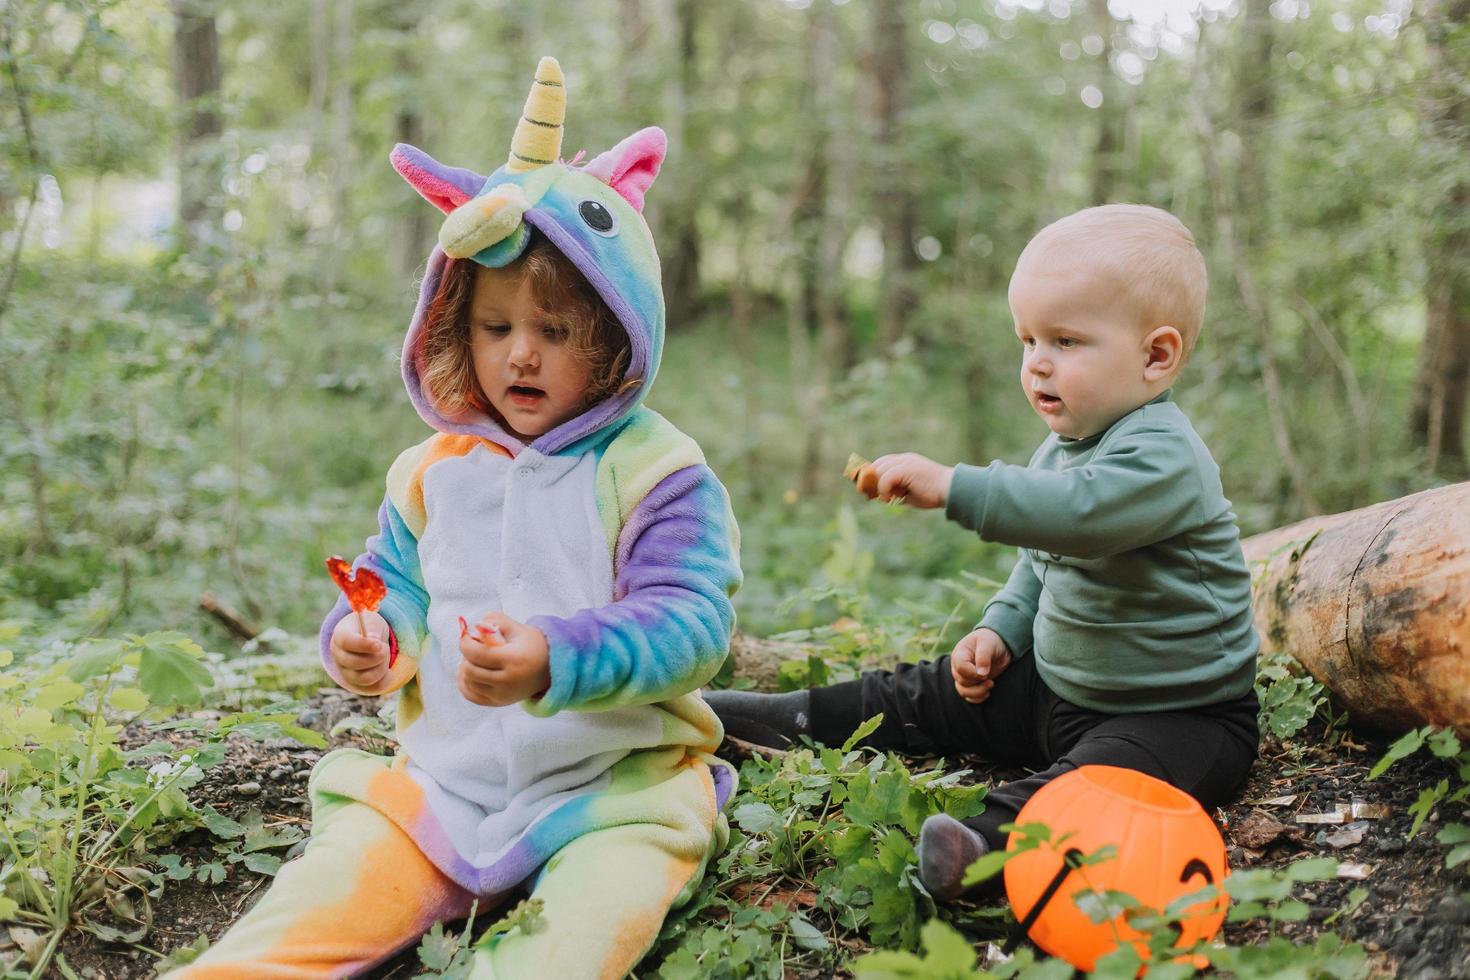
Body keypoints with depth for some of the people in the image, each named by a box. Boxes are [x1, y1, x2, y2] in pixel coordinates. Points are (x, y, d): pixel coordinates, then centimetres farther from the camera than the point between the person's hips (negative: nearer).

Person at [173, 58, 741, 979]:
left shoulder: (657, 471, -6)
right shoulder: (434, 472, 10)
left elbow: (688, 623, -15)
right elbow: (399, 586, 21)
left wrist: (554, 660, -29)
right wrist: (368, 639, -4)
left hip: (616, 782, -3)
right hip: (446, 778, 3)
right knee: (333, 888, -17)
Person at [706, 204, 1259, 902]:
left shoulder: (1163, 458, -24)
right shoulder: (1063, 447, 7)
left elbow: (1073, 511, -43)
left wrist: (952, 487, -46)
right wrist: (1003, 629, 6)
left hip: (1182, 713, -9)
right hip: (1059, 685, 9)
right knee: (922, 698, 12)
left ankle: (991, 836, -63)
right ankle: (758, 723, 22)